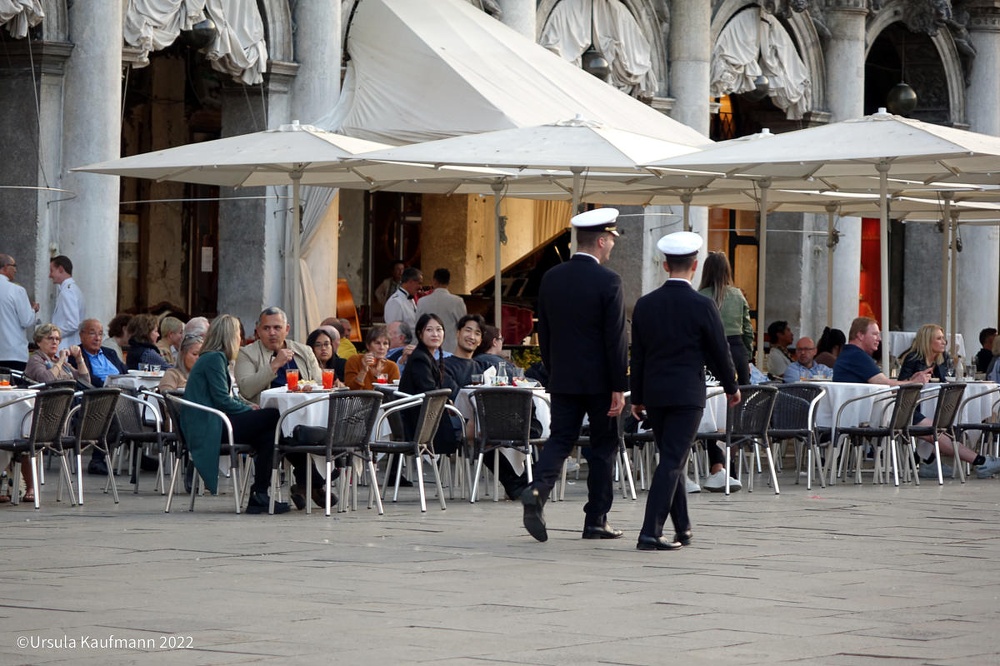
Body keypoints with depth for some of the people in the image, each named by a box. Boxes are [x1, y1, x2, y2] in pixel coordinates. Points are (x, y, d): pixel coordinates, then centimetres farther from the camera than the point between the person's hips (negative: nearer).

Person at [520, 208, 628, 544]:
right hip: (598, 380, -4)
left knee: (559, 439, 7)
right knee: (603, 446, 7)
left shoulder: (550, 278, 4)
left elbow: (543, 333, 10)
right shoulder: (607, 281, -13)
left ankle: (538, 490, -20)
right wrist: (619, 387, -11)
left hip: (562, 378, 4)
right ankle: (596, 520, 10)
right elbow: (615, 338, -14)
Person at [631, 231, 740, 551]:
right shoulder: (703, 306, -10)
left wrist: (637, 399, 15)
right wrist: (731, 387, 13)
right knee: (672, 462, -6)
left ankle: (682, 528, 25)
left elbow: (637, 356, 7)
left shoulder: (645, 305, 2)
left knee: (673, 460, 17)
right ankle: (651, 532, -14)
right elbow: (720, 352, -3)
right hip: (687, 394, -5)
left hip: (654, 394, 5)